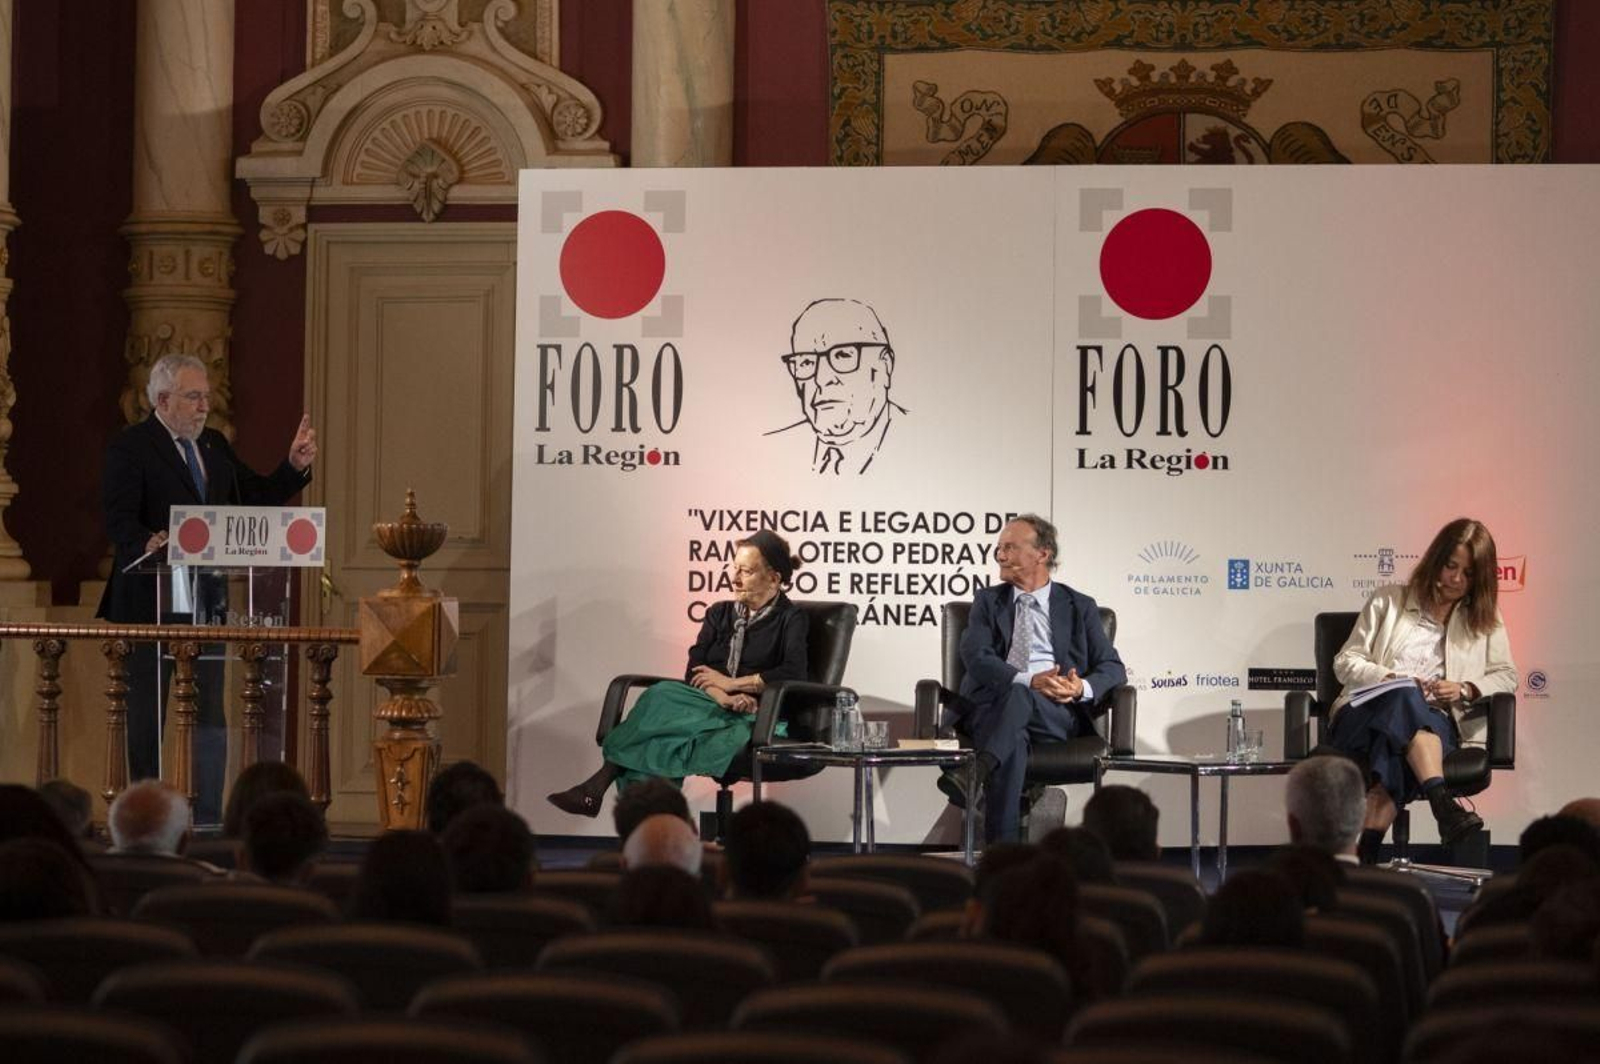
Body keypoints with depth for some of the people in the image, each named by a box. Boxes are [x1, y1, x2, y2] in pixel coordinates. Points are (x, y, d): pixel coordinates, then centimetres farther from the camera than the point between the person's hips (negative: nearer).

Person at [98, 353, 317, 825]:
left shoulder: (214, 445, 15)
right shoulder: (130, 448, -7)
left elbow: (255, 497, 18)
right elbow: (118, 520, -17)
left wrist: (295, 467, 3)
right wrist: (148, 543, -36)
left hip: (206, 604, 6)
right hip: (153, 604, -6)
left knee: (209, 719, 6)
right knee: (148, 719, 2)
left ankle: (206, 820, 10)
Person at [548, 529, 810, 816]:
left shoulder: (790, 618, 6)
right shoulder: (720, 614, 22)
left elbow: (795, 672, -12)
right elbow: (695, 672, 8)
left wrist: (730, 683, -8)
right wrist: (720, 696, -14)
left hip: (754, 719, -5)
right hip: (709, 707, 5)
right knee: (662, 695, -31)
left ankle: (597, 788, -33)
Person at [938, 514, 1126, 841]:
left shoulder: (1079, 607, 20)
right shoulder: (988, 600, 20)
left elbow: (1112, 667, 11)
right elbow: (975, 657, 1)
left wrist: (1082, 688, -15)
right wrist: (1029, 680, -18)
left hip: (1058, 715, 0)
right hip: (992, 708, 0)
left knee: (1019, 697, -38)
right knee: (1013, 744, -38)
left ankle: (975, 776, -59)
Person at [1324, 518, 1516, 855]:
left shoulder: (1485, 619, 21)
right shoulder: (1390, 600, 16)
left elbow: (1506, 675, 16)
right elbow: (1345, 663, 11)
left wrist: (1466, 689, -5)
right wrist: (1390, 679, -8)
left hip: (1437, 722, 1)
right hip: (1366, 715, -1)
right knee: (1405, 699, -40)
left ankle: (1365, 858, -51)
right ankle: (1444, 808, -57)